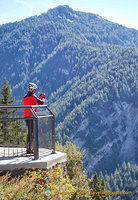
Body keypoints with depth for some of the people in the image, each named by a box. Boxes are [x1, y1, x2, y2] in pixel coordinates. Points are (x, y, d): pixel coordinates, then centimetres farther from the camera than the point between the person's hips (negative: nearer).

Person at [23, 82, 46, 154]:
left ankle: (29, 148, 17)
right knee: (32, 133, -4)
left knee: (29, 132, 15)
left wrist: (40, 97, 23)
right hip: (32, 116, -7)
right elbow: (41, 103, -8)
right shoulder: (33, 96, -10)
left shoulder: (24, 98, 14)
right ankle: (30, 149, -7)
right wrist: (43, 98, 12)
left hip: (26, 116, 8)